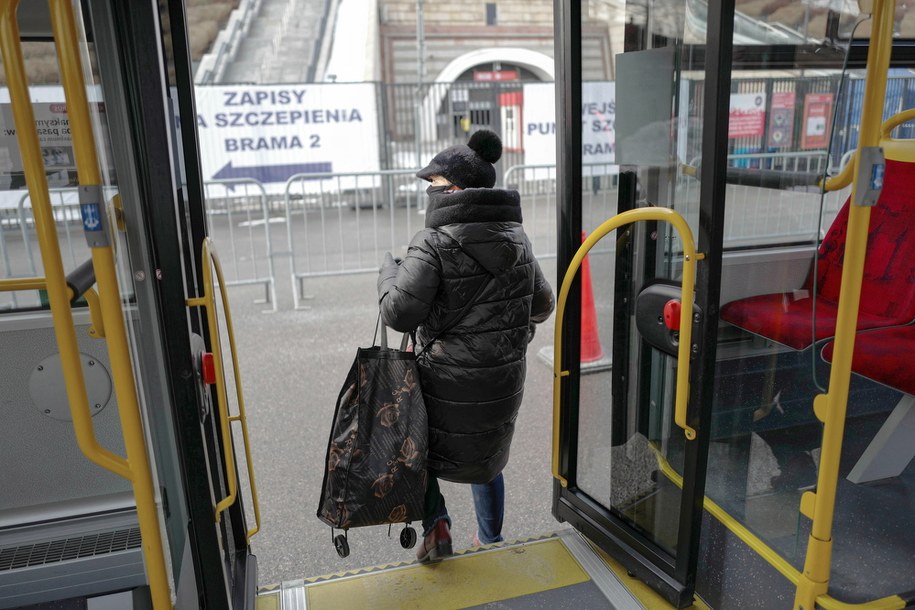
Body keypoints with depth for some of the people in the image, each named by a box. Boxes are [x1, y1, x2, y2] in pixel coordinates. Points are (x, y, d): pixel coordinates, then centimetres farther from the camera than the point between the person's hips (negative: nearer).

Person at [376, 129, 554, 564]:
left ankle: (435, 524, 13)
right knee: (487, 456, 27)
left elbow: (399, 314, -22)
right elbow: (542, 306, 9)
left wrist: (388, 272, -3)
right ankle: (491, 539, 40)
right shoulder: (517, 239, 1)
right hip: (504, 380, 6)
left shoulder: (434, 244, -19)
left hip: (450, 384, -5)